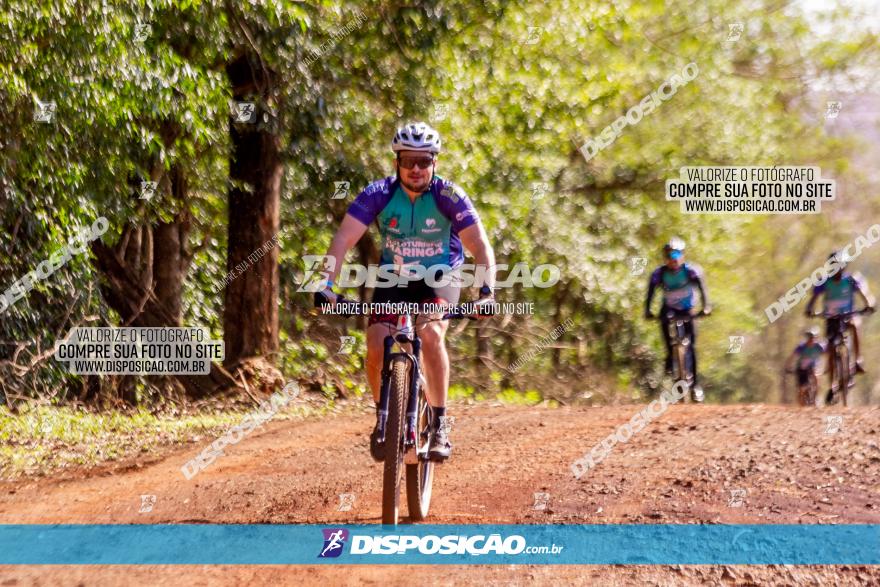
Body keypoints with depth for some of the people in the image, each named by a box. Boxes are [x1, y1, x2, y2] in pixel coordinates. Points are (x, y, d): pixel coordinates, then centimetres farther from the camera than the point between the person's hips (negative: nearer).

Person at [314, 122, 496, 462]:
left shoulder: (449, 197, -22)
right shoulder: (378, 194, -20)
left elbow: (480, 246, -25)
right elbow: (343, 240, -26)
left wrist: (486, 290, -42)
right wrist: (327, 283, -41)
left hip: (440, 277, -2)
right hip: (394, 278, 2)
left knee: (431, 334, -29)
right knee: (376, 347, -17)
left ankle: (439, 425, -20)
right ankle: (383, 418, 9)